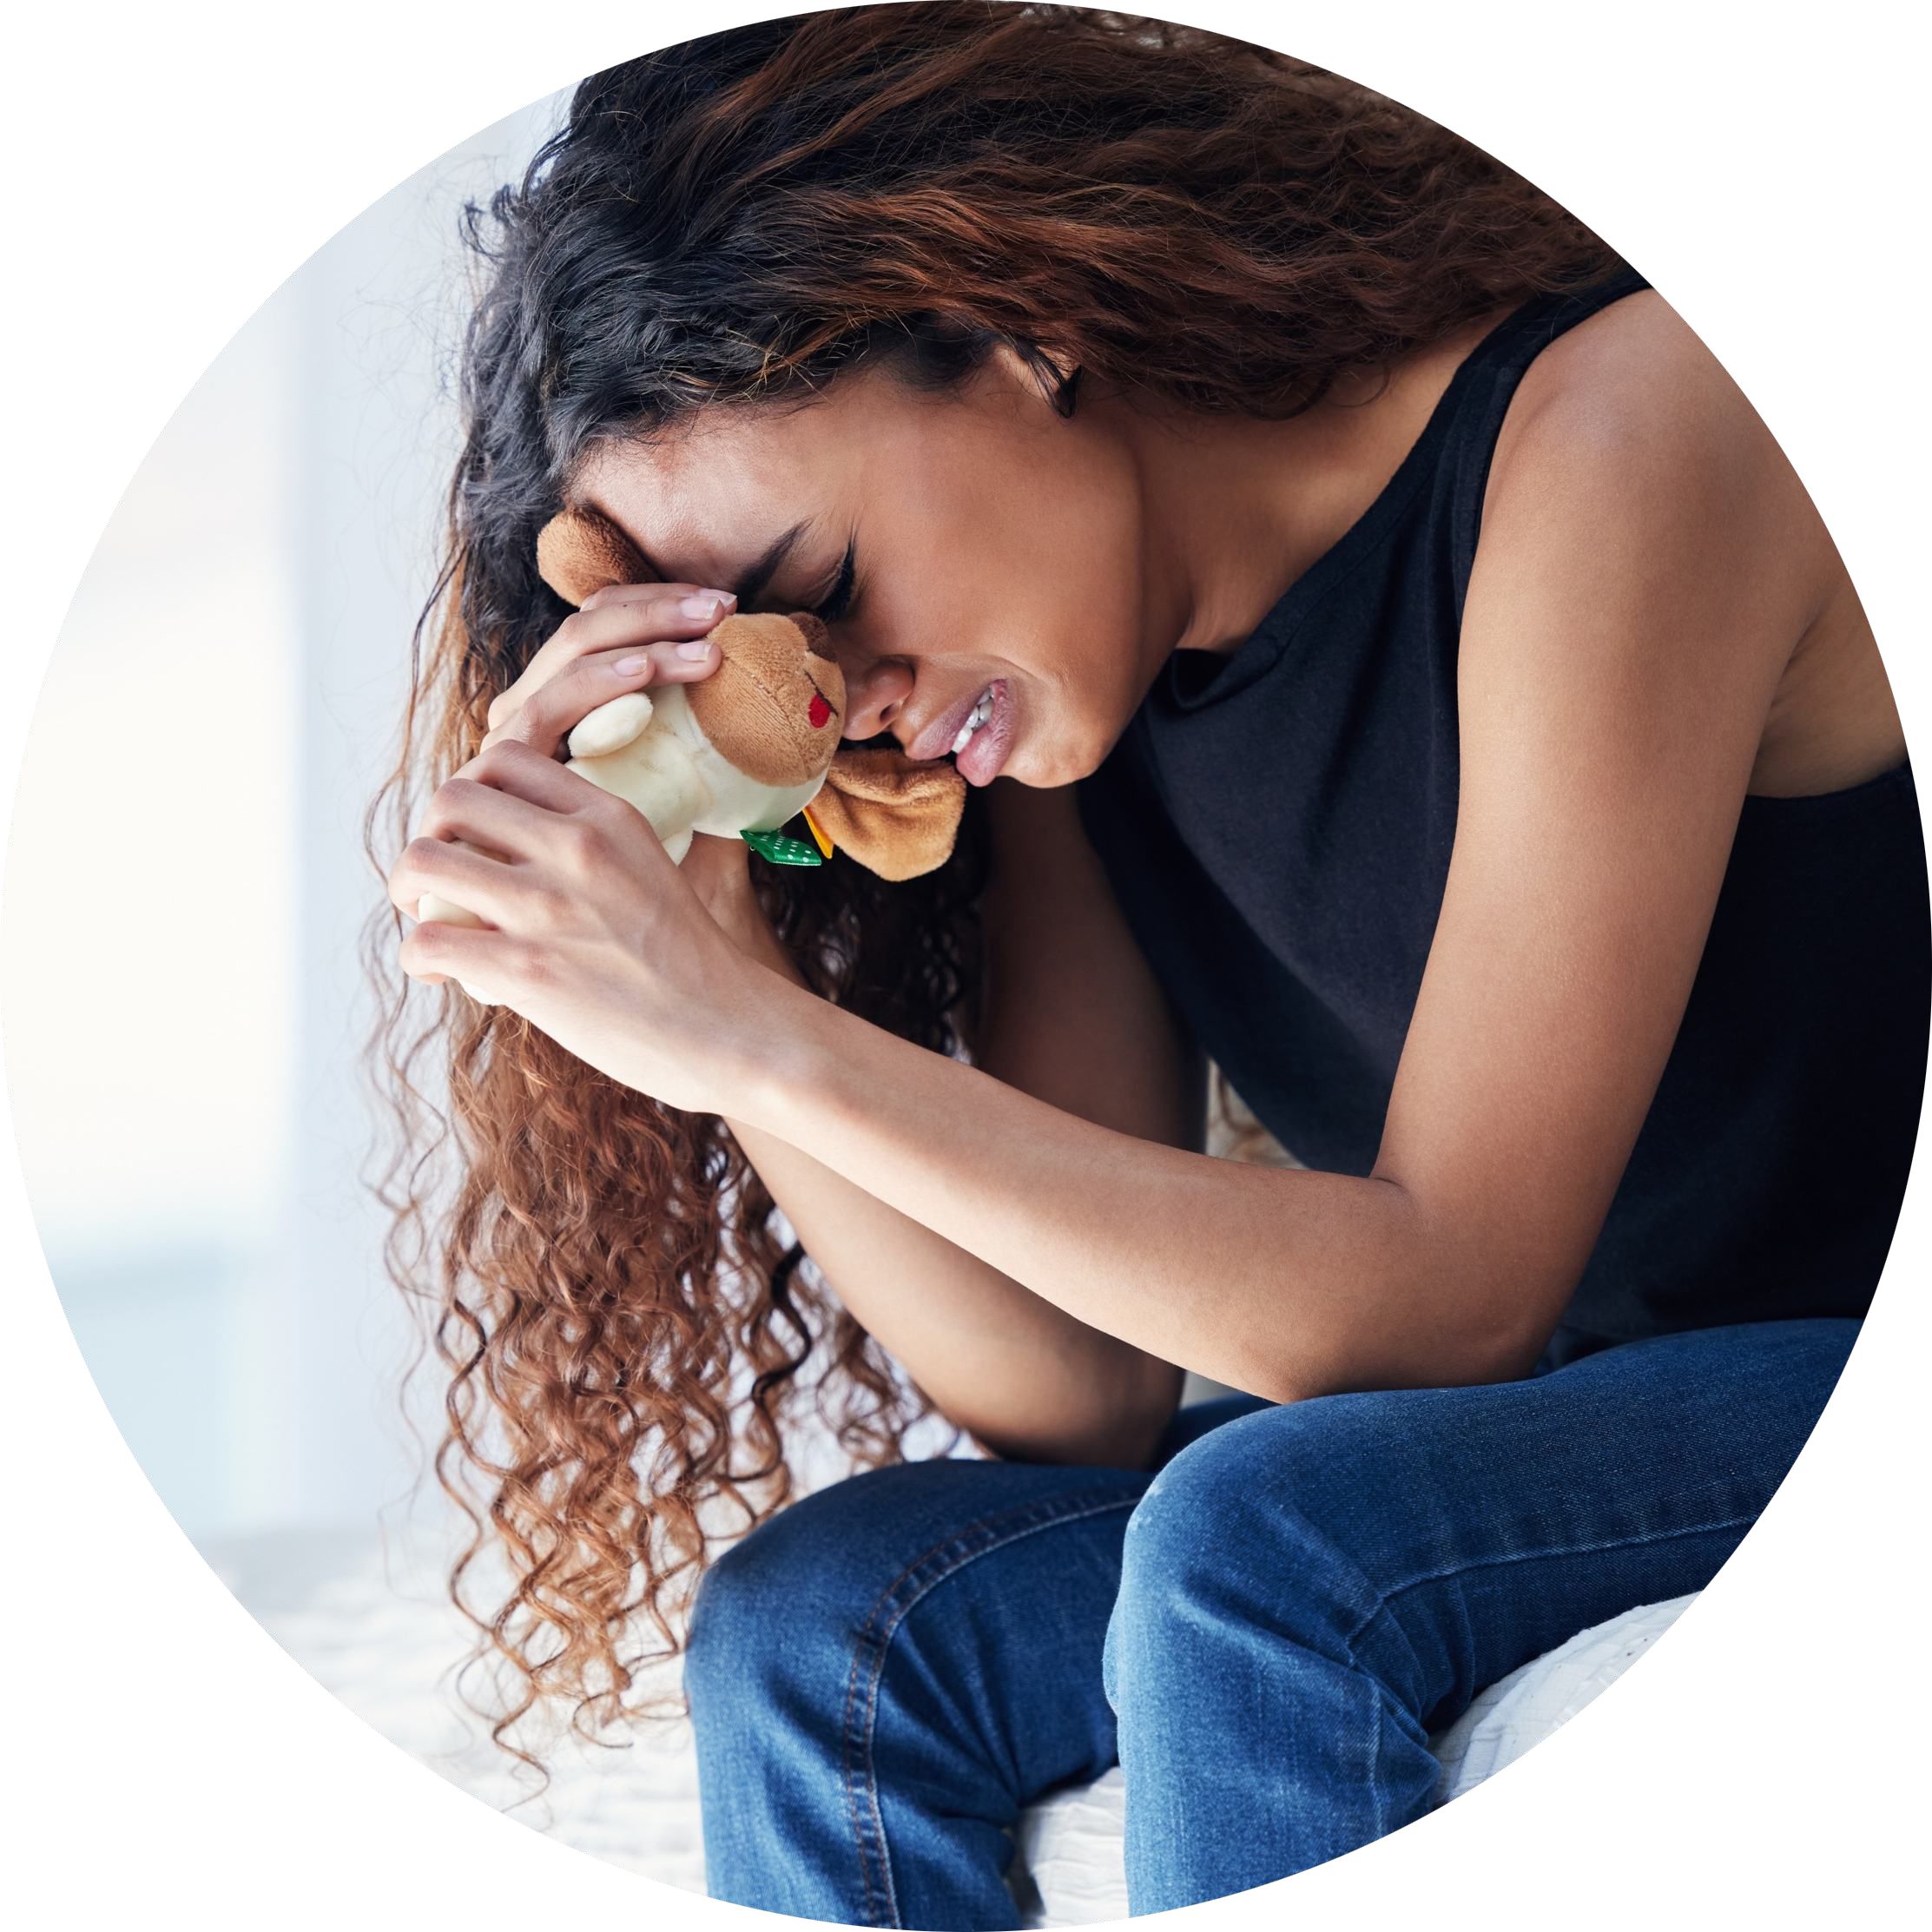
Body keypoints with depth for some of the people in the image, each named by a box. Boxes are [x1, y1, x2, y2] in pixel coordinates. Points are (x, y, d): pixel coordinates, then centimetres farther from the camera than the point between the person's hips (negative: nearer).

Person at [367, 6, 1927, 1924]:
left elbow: (1453, 1294, -25)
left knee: (1247, 1554, -30)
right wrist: (721, 946, -17)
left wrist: (760, 1039, -27)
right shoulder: (1039, 687, 1)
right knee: (817, 1628, -11)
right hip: (1532, 1406, 7)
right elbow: (1083, 1392, -5)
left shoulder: (1597, 436, -20)